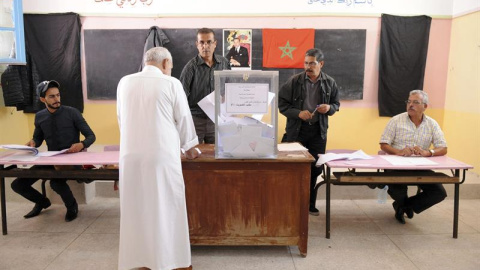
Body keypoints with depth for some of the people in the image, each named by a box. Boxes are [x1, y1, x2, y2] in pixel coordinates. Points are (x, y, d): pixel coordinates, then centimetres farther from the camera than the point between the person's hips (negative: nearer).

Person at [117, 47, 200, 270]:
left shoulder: (125, 82, 6)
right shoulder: (171, 84, -5)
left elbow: (121, 118, 14)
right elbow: (183, 118, 1)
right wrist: (189, 147, 17)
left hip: (131, 154, 4)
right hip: (162, 154, -4)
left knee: (136, 206, 13)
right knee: (166, 207, 8)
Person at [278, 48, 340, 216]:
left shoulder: (330, 83, 3)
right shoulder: (294, 81, -5)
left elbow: (336, 104, 13)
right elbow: (282, 103, -4)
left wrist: (329, 108, -10)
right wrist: (298, 113, -18)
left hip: (318, 131, 3)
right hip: (296, 130, -2)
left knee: (315, 169, 8)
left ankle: (310, 204, 24)